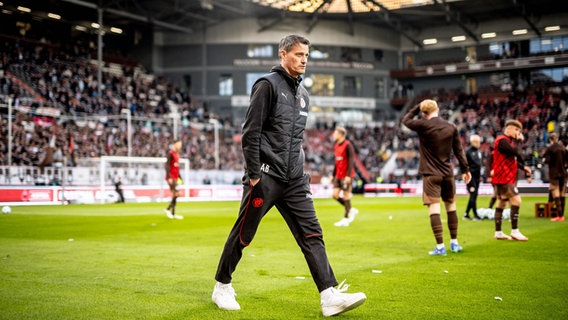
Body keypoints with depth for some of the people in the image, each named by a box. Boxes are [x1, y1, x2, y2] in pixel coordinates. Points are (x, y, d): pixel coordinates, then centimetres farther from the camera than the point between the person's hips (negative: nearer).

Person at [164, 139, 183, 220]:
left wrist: (179, 177, 22)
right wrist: (169, 177, -22)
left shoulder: (177, 154, 17)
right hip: (171, 178, -9)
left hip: (175, 178, 9)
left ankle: (173, 214, 12)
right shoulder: (170, 153, -10)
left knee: (175, 195, 8)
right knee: (177, 193, -15)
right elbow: (167, 166, -16)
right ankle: (168, 209, -4)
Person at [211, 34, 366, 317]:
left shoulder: (303, 94, 18)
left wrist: (301, 172, 17)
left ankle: (330, 296, -5)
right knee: (243, 235, 4)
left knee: (312, 234, -2)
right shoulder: (268, 84, -7)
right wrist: (253, 175, -16)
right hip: (266, 176, -7)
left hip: (294, 180, 7)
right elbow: (250, 132, -13)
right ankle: (222, 287, 21)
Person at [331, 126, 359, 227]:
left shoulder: (347, 145, -12)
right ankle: (351, 210, 20)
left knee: (346, 196, -3)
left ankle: (346, 219, 5)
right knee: (335, 195, 2)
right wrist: (333, 175, 21)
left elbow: (351, 161, -16)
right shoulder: (336, 146, 13)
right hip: (338, 175, 8)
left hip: (346, 176, -8)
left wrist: (348, 175, -22)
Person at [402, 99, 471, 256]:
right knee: (451, 206, 16)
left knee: (434, 209, -4)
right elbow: (459, 150, 6)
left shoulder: (423, 125, -9)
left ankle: (440, 247, -8)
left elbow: (405, 120, 9)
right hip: (448, 174, 4)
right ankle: (454, 243, 24)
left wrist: (418, 106, 15)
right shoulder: (451, 127, 3)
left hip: (431, 174, -4)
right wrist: (465, 169, 14)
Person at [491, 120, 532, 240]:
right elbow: (516, 152, -26)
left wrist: (523, 167, 7)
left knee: (501, 203, 11)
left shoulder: (509, 141, 19)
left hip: (508, 178, 11)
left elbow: (513, 159, 21)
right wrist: (518, 141, -11)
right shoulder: (502, 140, -15)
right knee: (516, 200, -13)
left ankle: (498, 232, 15)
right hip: (503, 178, -11)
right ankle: (514, 231, -9)